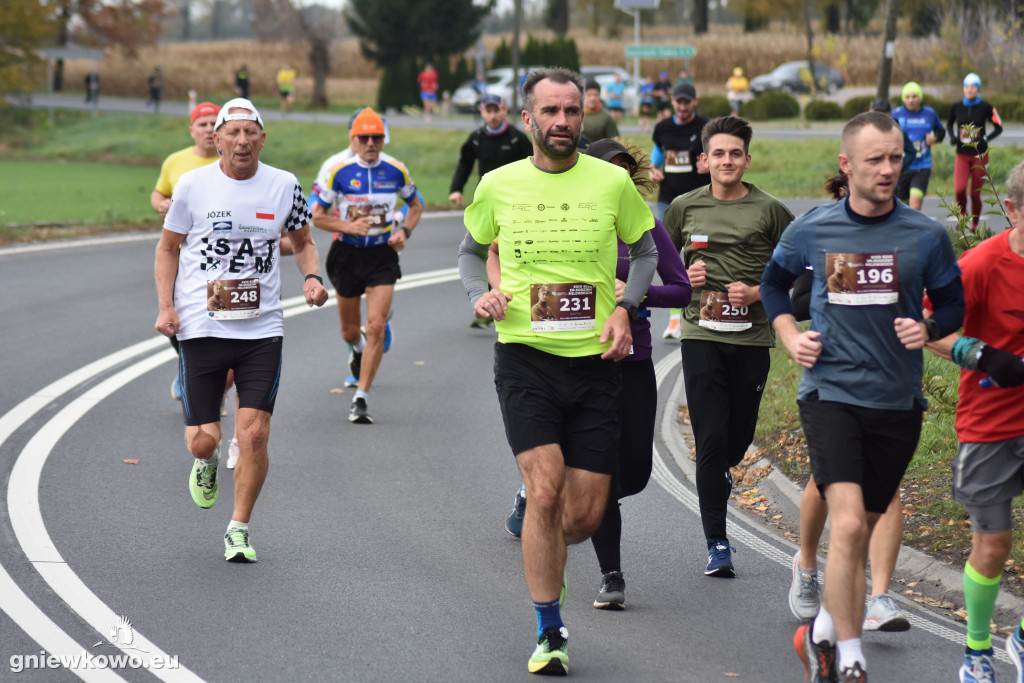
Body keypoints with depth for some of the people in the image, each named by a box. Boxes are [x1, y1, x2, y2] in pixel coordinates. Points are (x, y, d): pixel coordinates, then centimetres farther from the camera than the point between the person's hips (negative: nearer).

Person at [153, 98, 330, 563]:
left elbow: (303, 242, 18)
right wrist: (166, 306, -3)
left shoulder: (284, 186, 3)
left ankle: (239, 530, 9)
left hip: (262, 329, 1)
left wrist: (311, 277, -3)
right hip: (201, 327, -1)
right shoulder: (192, 185, -2)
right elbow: (168, 248, 9)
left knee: (254, 434, -9)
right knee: (203, 438, -2)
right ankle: (205, 463, 37)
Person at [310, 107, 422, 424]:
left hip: (382, 256, 0)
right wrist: (348, 226, -18)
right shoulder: (339, 171, -7)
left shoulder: (396, 170, -2)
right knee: (350, 330, 13)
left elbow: (416, 205, 14)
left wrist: (404, 231, -4)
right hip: (347, 255, 0)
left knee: (376, 327, -14)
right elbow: (317, 216, -2)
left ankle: (361, 399, -8)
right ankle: (357, 348, 52)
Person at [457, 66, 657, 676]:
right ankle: (549, 632, -3)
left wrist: (625, 309, -1)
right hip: (525, 358, -1)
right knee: (546, 492, -16)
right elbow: (472, 249, 19)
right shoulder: (499, 186, 1)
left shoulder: (612, 182, 0)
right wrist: (481, 292, -2)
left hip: (595, 360, 1)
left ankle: (545, 560, 40)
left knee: (587, 515, 2)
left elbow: (646, 250, 15)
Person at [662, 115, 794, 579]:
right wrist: (684, 278, -2)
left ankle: (720, 473, 46)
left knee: (739, 437, 8)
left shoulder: (769, 211, 2)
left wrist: (757, 292, -8)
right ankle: (717, 544, -4)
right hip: (701, 334, 0)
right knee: (710, 439, -9)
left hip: (752, 336, 0)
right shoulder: (684, 208, 7)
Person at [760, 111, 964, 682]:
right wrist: (790, 336, 4)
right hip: (830, 393, -2)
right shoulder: (812, 231, -1)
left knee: (862, 529, 13)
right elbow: (775, 281, 19)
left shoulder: (926, 235, -2)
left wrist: (928, 330, -11)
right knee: (848, 524, -19)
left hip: (898, 401, 2)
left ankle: (823, 631, 35)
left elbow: (954, 304, 10)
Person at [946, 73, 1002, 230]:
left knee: (975, 194, 2)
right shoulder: (956, 107, 4)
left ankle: (974, 226, 21)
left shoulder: (985, 107, -3)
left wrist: (985, 139, -11)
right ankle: (963, 215, 10)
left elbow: (998, 127, 4)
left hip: (980, 156, -1)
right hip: (962, 156, 1)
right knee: (959, 189, -19)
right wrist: (953, 137, 3)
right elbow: (949, 124, 22)